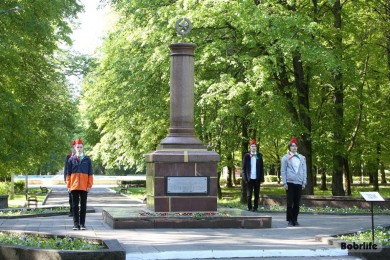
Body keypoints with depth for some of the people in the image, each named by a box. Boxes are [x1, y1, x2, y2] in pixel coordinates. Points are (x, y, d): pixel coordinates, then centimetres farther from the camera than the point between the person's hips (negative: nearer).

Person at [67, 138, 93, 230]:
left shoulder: (87, 159, 6)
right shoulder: (71, 159, 5)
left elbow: (90, 174, 6)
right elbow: (68, 174, 6)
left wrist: (90, 185, -1)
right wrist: (68, 185, 0)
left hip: (84, 187, 0)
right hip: (74, 187, 0)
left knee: (83, 205, 4)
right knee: (75, 205, 2)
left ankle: (82, 224, 9)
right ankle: (76, 224, 6)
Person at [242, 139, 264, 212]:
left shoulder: (259, 156, 6)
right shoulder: (247, 156, 3)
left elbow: (262, 168, 6)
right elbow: (244, 168, 3)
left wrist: (262, 178, -1)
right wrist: (245, 178, -4)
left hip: (257, 178, 1)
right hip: (249, 178, -1)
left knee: (256, 194, 5)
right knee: (249, 194, 3)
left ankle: (255, 207, 12)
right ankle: (249, 207, 12)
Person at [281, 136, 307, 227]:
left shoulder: (302, 158, 12)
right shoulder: (286, 158, 3)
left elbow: (304, 170, 13)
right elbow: (283, 171, 2)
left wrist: (304, 182, 6)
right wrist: (284, 183, -5)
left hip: (299, 183, 3)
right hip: (290, 183, -3)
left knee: (297, 203, 4)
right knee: (290, 202, -2)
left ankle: (295, 220, 11)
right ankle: (290, 220, 3)